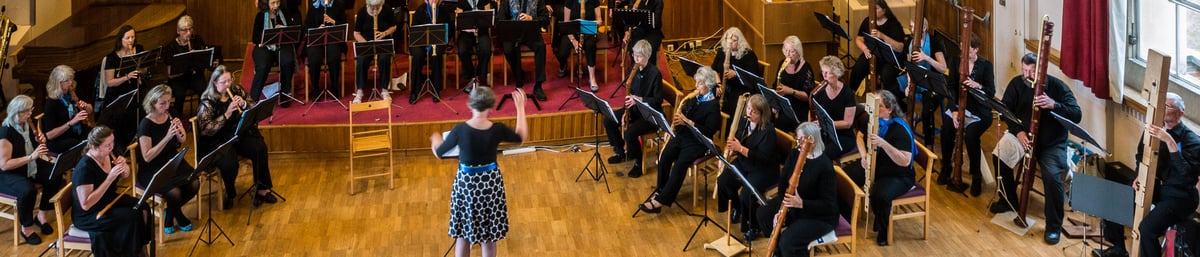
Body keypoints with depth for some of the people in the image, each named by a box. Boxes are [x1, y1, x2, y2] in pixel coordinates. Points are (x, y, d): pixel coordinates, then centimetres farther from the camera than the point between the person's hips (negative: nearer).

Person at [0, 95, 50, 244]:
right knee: (28, 190, -35)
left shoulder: (27, 125, 0)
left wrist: (40, 142, -5)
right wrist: (31, 157, -33)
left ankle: (41, 215, 5)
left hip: (30, 166, 8)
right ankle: (26, 228, -12)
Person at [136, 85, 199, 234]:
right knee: (174, 192, -29)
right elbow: (147, 157, -22)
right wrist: (167, 137, -30)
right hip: (152, 170, -6)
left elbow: (183, 141, 7)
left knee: (194, 184, -19)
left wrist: (180, 130, -16)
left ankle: (169, 216, 8)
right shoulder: (146, 124, -18)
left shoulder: (170, 117, 0)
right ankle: (179, 217, 8)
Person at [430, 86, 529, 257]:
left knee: (463, 234, 14)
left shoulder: (460, 130, -19)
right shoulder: (497, 129, -15)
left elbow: (439, 153, -5)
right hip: (490, 182, 1)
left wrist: (435, 139, 18)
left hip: (466, 183, -1)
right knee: (489, 235, 14)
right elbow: (522, 137, 5)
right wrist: (520, 108, 14)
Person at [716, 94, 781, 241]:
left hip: (764, 170, -7)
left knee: (746, 195, -26)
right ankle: (737, 208, 15)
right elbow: (734, 143, 11)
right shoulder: (742, 122, 0)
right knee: (722, 181, -15)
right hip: (743, 164, 7)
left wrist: (740, 148, -31)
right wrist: (730, 148, -14)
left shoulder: (768, 130, -21)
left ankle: (754, 227, 1)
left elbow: (764, 157, -26)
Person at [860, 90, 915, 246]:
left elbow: (905, 161, -31)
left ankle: (883, 231, -6)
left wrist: (883, 143, -41)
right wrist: (864, 156, -6)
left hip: (898, 176, -7)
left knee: (879, 195, -35)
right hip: (874, 168, 7)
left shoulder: (900, 129, -23)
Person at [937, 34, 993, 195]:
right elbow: (951, 89, -4)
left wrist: (977, 86, -33)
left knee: (970, 135, -31)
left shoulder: (985, 65, -6)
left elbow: (991, 92, -12)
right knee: (946, 128, -26)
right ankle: (946, 167, -2)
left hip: (980, 111, -3)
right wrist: (955, 111, -18)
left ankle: (976, 176, -12)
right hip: (959, 106, 3)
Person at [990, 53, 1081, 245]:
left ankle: (1054, 227, -10)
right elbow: (1005, 109, -6)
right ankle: (1008, 200, 9)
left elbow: (1077, 115, -21)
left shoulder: (1057, 86, -14)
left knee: (1052, 176, -28)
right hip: (1022, 135, 4)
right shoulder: (1017, 84, -3)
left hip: (1052, 143, -4)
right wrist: (1018, 131, -24)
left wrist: (1053, 104, -38)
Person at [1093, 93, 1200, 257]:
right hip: (1156, 187, 8)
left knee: (1147, 229, -29)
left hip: (1179, 196, -7)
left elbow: (1186, 172, -31)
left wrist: (1170, 141, -36)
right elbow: (1141, 157, 19)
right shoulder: (1153, 132, 3)